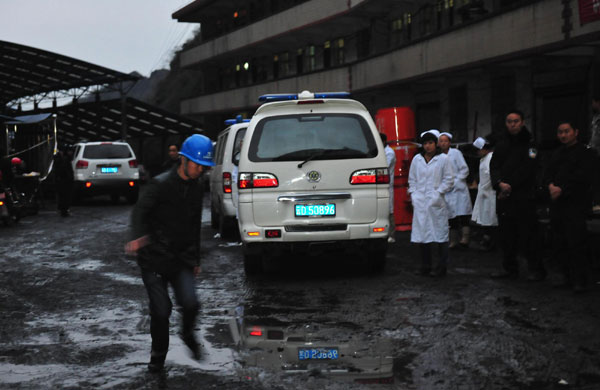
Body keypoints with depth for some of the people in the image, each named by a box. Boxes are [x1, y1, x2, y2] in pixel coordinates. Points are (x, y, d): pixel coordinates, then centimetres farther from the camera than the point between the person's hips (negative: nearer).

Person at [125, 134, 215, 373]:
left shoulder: (196, 189, 11)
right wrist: (138, 237, -40)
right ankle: (158, 354, 18)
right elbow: (140, 212, -20)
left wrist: (195, 259, 22)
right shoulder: (161, 184, -10)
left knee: (190, 303, -16)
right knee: (161, 310, -5)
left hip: (181, 259, 4)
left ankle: (188, 333, 16)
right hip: (154, 258, -4)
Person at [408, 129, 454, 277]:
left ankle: (441, 266, 3)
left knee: (440, 233, -2)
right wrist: (413, 194, 4)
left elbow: (449, 179, 0)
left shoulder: (443, 159, 0)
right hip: (420, 202, 4)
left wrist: (438, 193, -8)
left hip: (436, 202, -4)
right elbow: (412, 179, 17)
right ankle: (425, 266, 13)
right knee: (422, 232, 5)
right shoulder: (417, 159, 12)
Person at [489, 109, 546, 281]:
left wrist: (510, 186, -12)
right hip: (503, 196, 5)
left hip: (523, 197, -5)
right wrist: (499, 183, -12)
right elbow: (494, 165, 6)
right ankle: (509, 268, 19)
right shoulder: (501, 142, 12)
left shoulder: (530, 144, -3)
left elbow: (527, 169, -11)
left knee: (528, 234, -6)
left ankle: (536, 270, 0)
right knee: (507, 234, 10)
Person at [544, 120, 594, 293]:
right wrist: (551, 186, -7)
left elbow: (582, 177, -12)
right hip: (557, 204, 7)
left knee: (576, 243, -10)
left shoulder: (584, 152, -1)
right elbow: (547, 175, 15)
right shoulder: (557, 154, 21)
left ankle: (579, 281, -7)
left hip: (576, 203, -7)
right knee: (559, 244, 7)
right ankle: (567, 277, 15)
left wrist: (562, 189, -15)